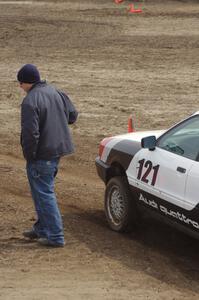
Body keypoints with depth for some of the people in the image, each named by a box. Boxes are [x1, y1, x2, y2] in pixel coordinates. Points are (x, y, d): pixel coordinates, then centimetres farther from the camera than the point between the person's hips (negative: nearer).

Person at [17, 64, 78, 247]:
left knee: (44, 194, -1)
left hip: (42, 156, -9)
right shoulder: (55, 92, 6)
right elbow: (72, 115, 15)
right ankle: (42, 228, 32)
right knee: (44, 191, 22)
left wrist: (29, 155, -13)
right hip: (58, 150, 9)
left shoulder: (30, 101, -21)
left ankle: (56, 237, -1)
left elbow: (30, 132, -25)